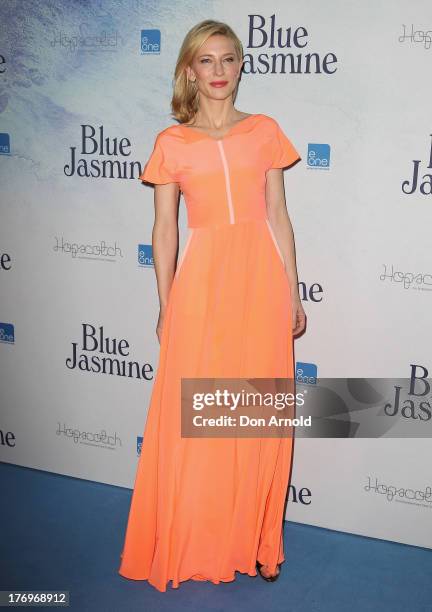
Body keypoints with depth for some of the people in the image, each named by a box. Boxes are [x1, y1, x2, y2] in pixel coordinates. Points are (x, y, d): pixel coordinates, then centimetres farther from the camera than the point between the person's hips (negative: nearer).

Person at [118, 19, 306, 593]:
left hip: (261, 278, 1)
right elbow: (165, 229, 6)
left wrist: (292, 292, 6)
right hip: (202, 281, -1)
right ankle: (194, 544, 24)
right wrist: (166, 305, 4)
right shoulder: (172, 143, 4)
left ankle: (254, 540, 24)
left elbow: (279, 217, 8)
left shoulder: (265, 131, 7)